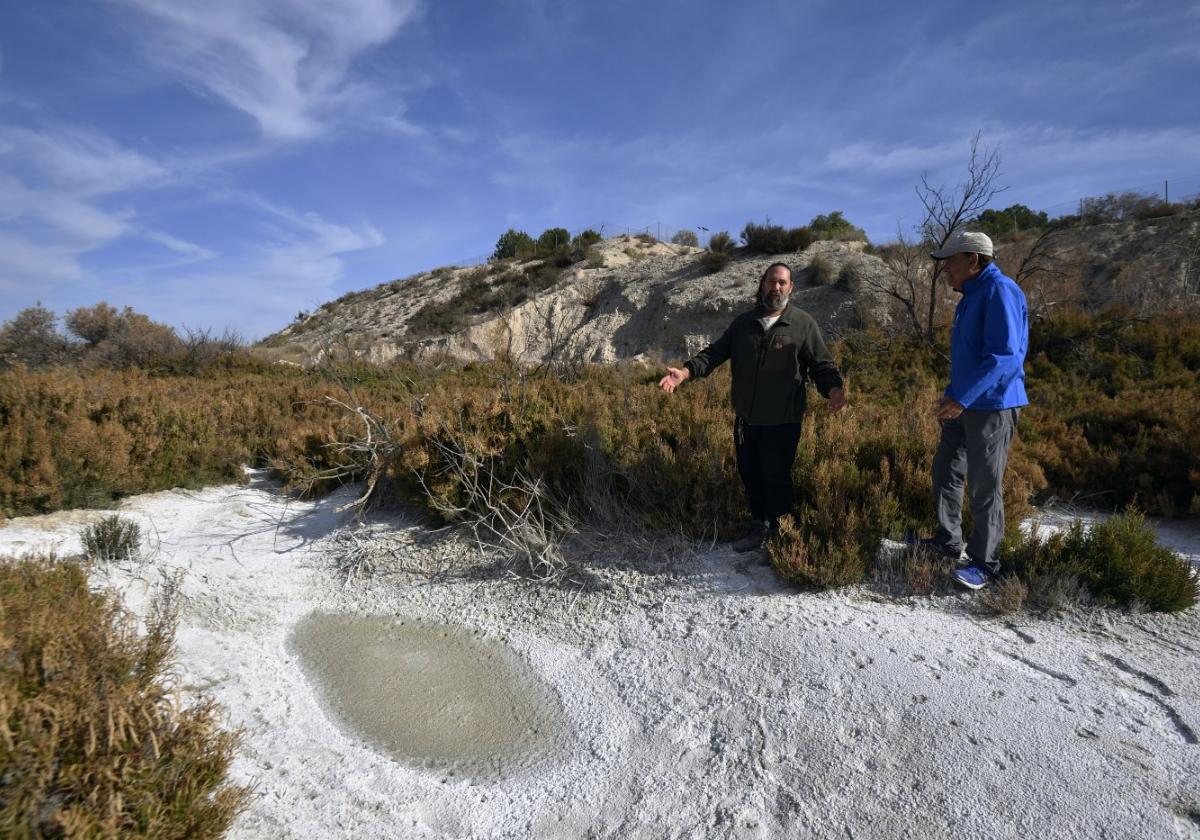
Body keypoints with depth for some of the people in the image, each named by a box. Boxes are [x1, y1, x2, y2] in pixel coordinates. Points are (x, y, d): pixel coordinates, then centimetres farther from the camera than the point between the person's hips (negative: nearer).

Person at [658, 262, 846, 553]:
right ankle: (760, 527, 33)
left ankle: (779, 532, 27)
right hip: (745, 419, 4)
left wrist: (833, 388, -25)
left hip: (783, 422, -4)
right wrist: (686, 371, -13)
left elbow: (822, 364, -3)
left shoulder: (803, 324, -3)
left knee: (775, 477, 6)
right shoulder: (743, 322, 8)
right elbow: (716, 351, 3)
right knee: (749, 474, 14)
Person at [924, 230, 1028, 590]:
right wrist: (951, 395, 17)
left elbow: (1005, 355, -25)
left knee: (985, 485, 0)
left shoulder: (1000, 290, -17)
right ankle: (949, 541, 30)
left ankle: (983, 562, 14)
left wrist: (962, 399, -26)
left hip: (991, 406, -9)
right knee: (946, 470, 15)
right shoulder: (972, 296, 14)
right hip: (964, 403, 10)